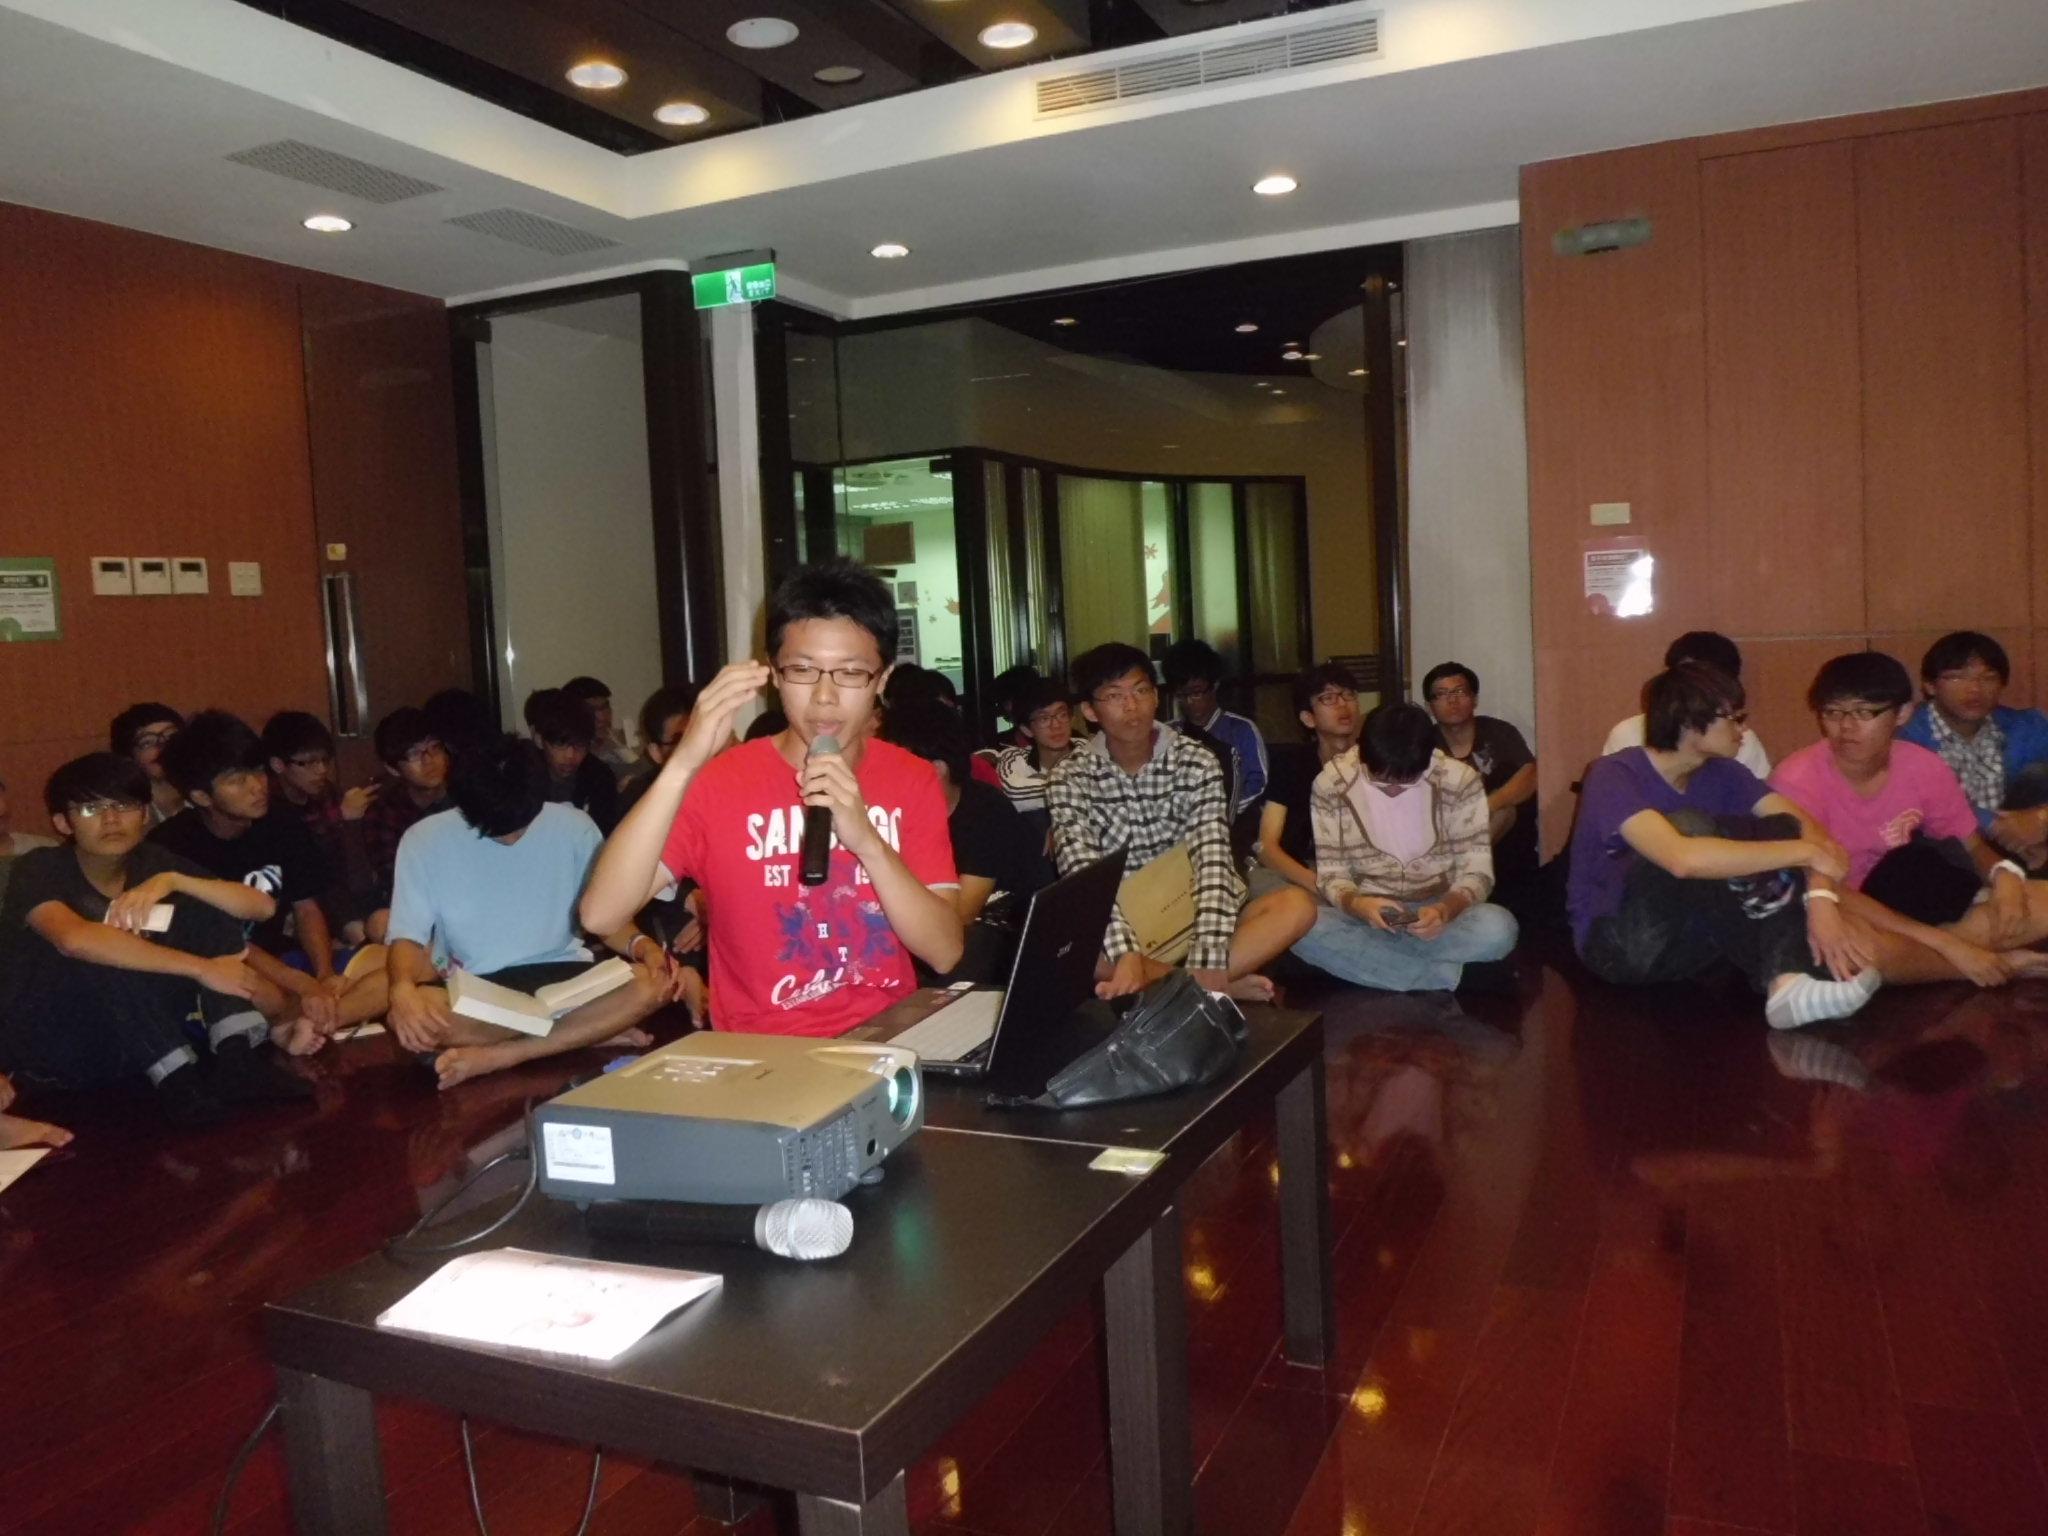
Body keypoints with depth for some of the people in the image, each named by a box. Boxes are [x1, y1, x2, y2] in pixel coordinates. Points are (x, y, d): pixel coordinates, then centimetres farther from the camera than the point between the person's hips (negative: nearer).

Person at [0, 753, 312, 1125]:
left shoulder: (152, 861, 1)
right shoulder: (41, 870, -13)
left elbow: (263, 907, -10)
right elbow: (75, 939, -38)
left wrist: (173, 881, -26)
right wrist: (202, 968, -36)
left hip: (133, 1043, 5)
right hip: (48, 1050, -5)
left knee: (208, 907, -9)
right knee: (103, 951, -31)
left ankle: (237, 1058, -24)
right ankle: (177, 1078, -25)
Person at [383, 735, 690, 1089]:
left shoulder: (573, 828, -4)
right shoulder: (425, 839, -6)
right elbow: (408, 937, -7)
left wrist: (644, 945, -20)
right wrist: (403, 990, -30)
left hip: (561, 976, 1)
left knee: (653, 984, -28)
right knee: (405, 1018, -35)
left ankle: (495, 1057, -26)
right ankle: (594, 1030, -23)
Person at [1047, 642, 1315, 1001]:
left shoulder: (1197, 762, -4)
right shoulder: (1071, 779, -6)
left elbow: (1213, 860, -16)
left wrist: (1207, 961, -31)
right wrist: (1126, 954, -36)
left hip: (1195, 919, 1)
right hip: (1119, 930, -1)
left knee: (1297, 905, -23)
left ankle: (1158, 980, -28)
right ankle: (1220, 985, -27)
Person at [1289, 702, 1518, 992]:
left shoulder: (1459, 779, -11)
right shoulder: (1330, 785, -11)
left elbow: (1477, 869, -9)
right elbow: (1331, 874, -6)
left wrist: (1447, 908, -32)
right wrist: (1356, 905, -30)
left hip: (1435, 913, 0)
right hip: (1367, 914, 0)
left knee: (1499, 928, -32)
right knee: (1302, 928, -32)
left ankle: (1367, 959, -17)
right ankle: (1447, 975, -25)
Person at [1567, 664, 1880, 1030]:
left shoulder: (1721, 773, 3)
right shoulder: (1615, 776, -21)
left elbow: (1804, 824, -5)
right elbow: (1683, 858, -38)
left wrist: (1821, 899, -26)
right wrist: (1803, 851, -29)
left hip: (1689, 939, 7)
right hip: (1621, 943, -7)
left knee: (1786, 831, -11)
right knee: (1689, 825, -30)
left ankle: (1791, 982, -31)